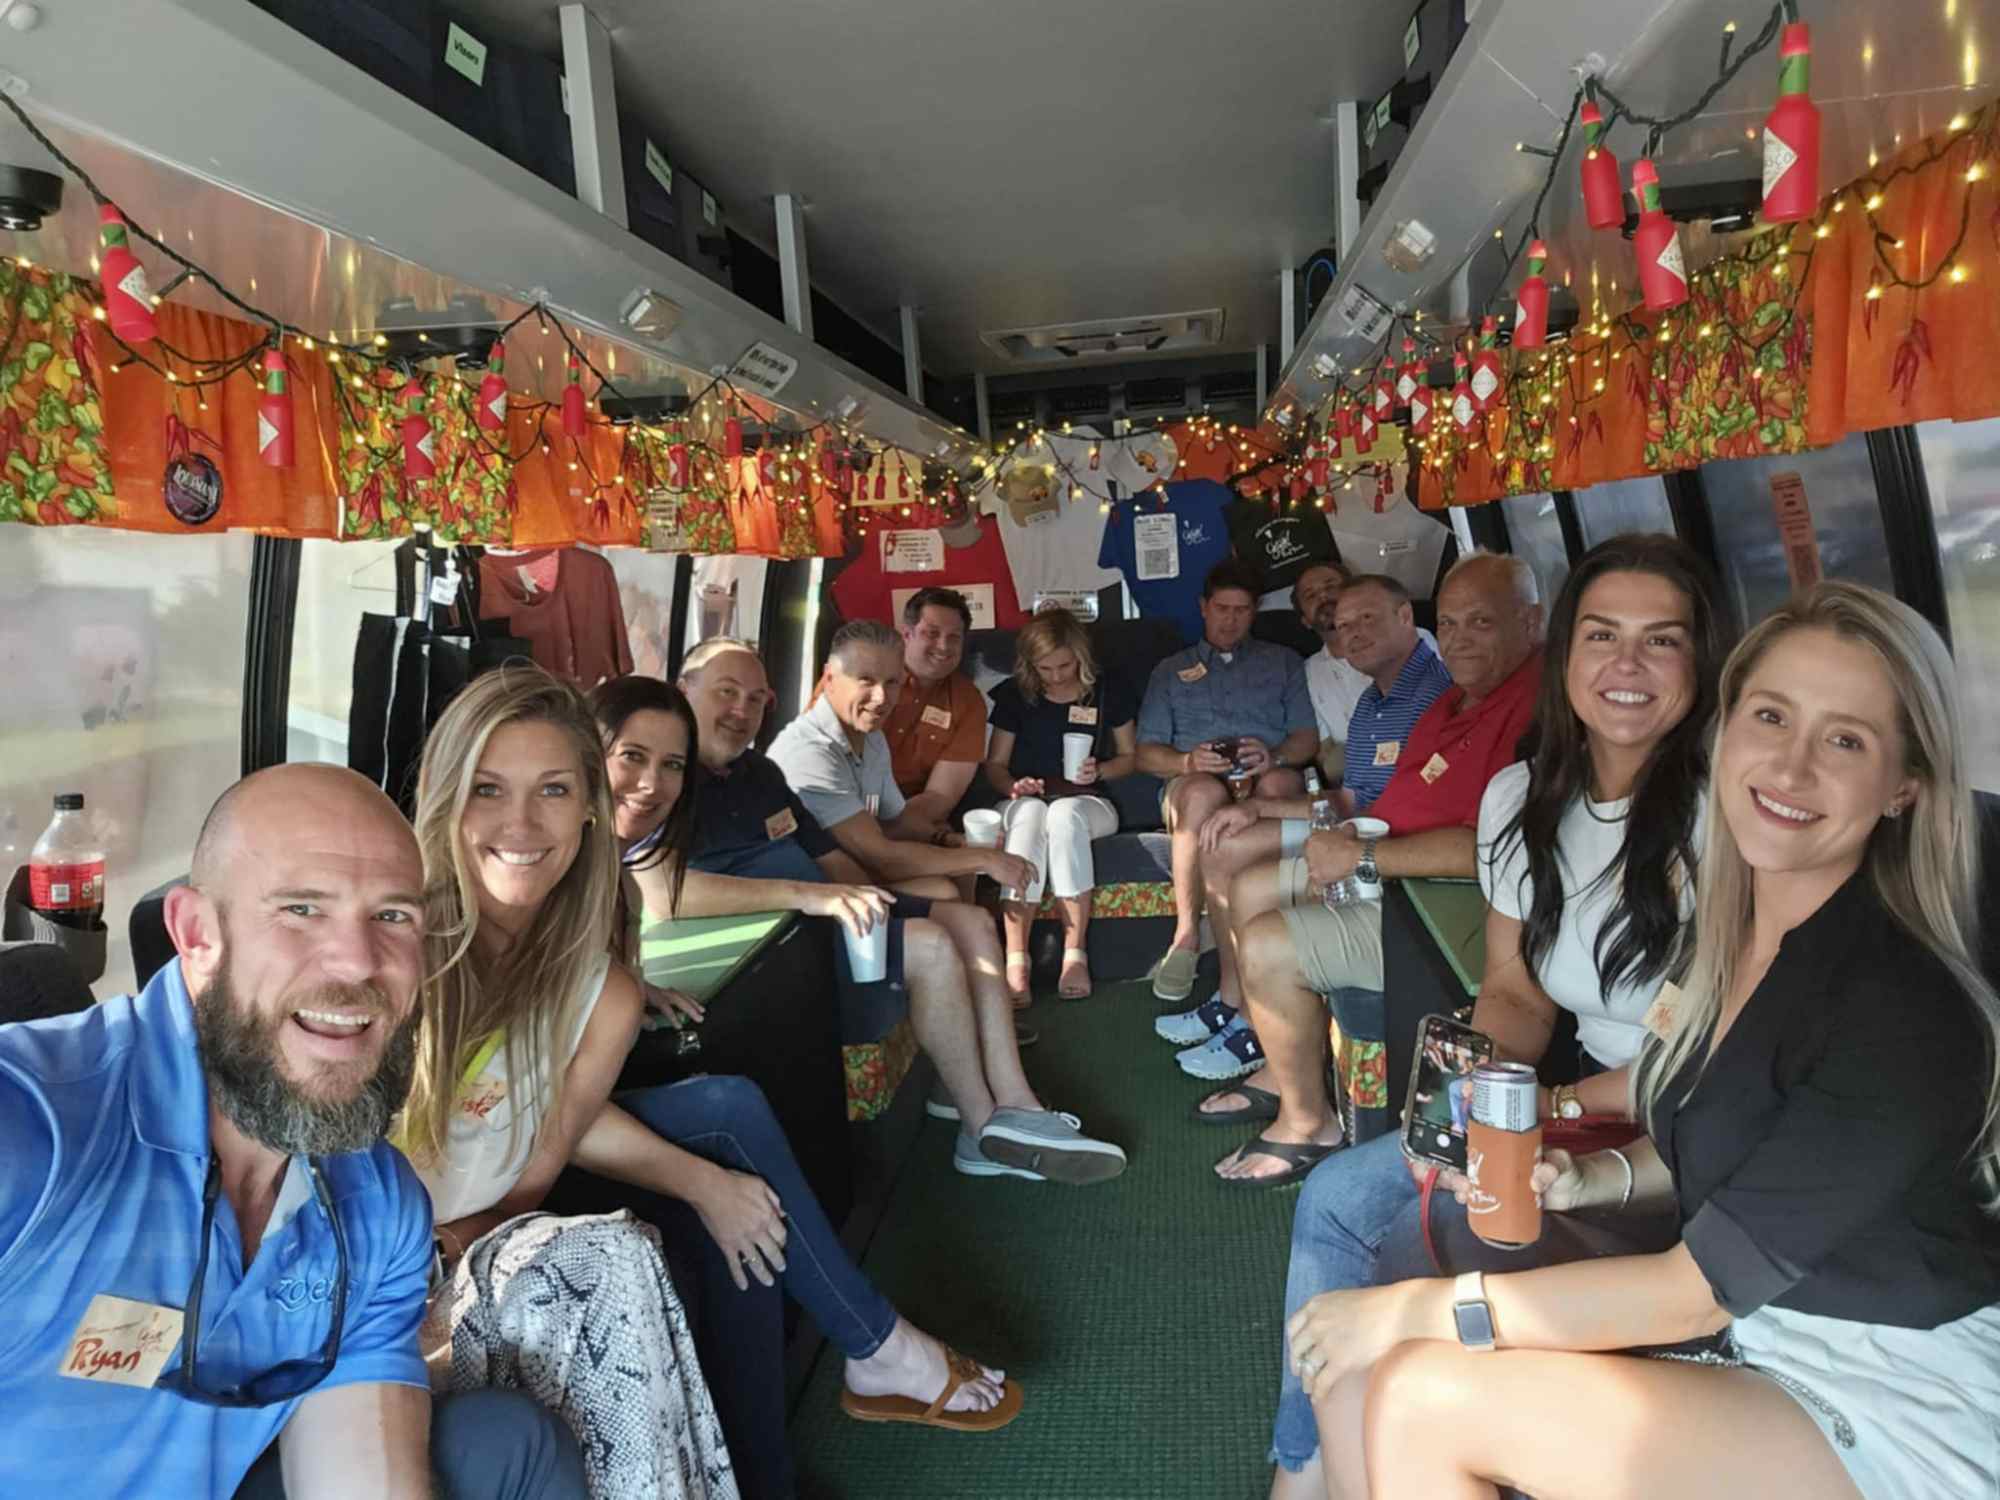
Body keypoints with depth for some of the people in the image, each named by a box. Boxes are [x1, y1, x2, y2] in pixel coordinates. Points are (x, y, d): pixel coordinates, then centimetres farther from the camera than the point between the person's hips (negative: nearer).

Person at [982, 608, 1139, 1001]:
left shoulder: (1108, 693, 6)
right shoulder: (1015, 695, 6)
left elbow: (1129, 757, 15)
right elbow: (995, 765, 10)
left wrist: (1099, 771, -7)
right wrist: (1013, 786, -13)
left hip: (1086, 804, 0)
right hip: (1025, 803, 1)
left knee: (1065, 812, -40)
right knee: (1030, 812, -40)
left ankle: (1075, 953, -38)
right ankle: (1015, 958, -45)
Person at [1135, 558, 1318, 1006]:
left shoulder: (1283, 662, 25)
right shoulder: (1171, 671, 25)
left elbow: (1307, 738, 12)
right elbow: (1146, 753, 15)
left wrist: (1275, 756, -12)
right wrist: (1188, 761, -8)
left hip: (1264, 779, 0)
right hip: (1193, 786, 0)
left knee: (1280, 782, -38)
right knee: (1206, 790, -38)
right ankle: (1187, 936, -32)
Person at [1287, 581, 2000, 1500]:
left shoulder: (1910, 1016, -24)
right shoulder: (1732, 934, -1)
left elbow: (1695, 1288, -21)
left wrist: (1425, 1308, -17)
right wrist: (1594, 1177, -3)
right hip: (1748, 1338, 6)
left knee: (1420, 1398, -21)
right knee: (1357, 1388, -12)